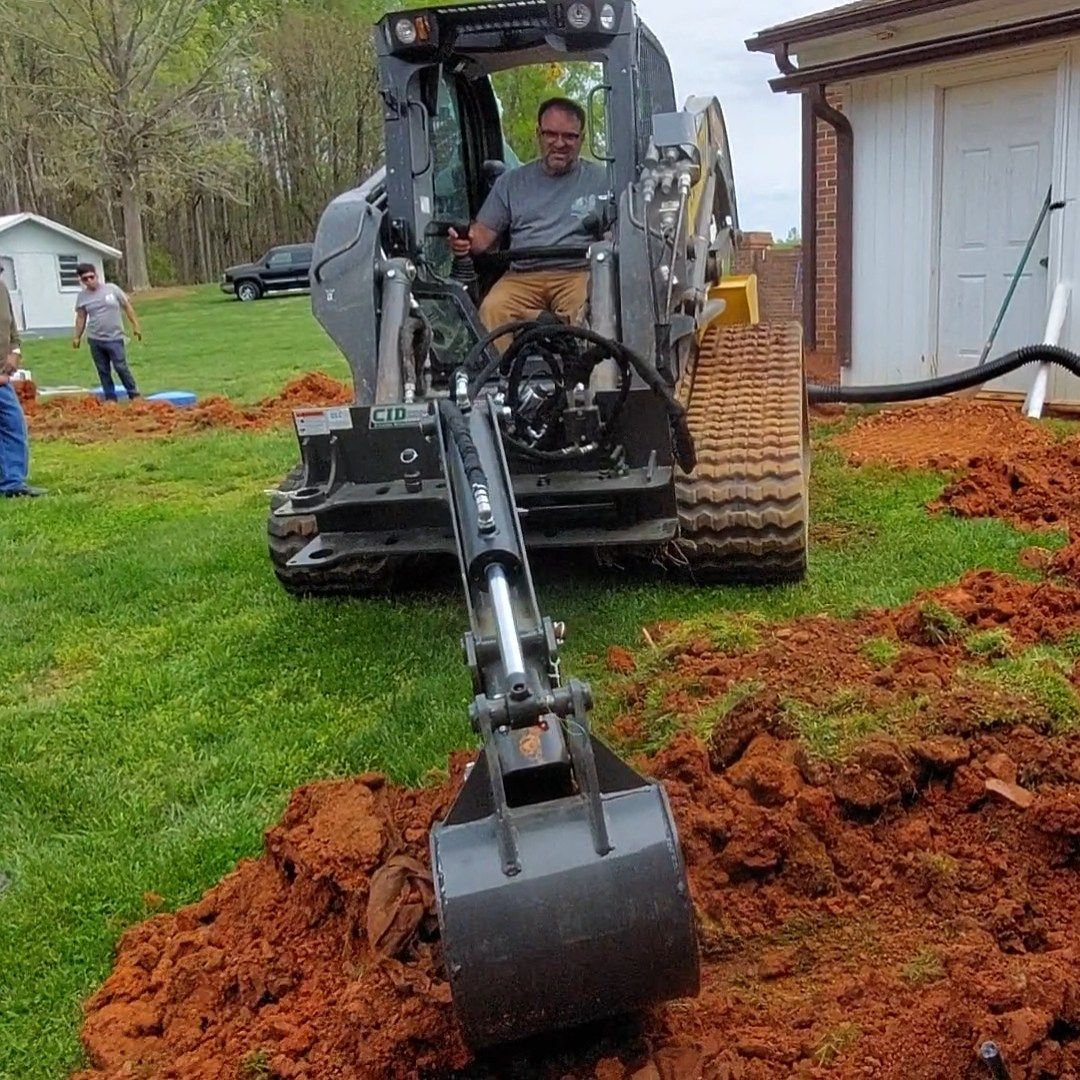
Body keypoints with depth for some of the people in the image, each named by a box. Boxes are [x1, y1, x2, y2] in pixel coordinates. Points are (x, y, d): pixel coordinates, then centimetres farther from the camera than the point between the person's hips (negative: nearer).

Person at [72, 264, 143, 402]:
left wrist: (135, 325, -1)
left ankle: (134, 395, 8)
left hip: (114, 338, -3)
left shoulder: (112, 289, -4)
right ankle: (110, 398, 15)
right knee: (103, 371, 7)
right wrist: (77, 337, 9)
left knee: (121, 368, -4)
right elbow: (81, 317, 11)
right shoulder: (82, 296, 4)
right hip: (95, 339, 3)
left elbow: (127, 306, 2)